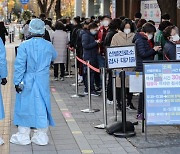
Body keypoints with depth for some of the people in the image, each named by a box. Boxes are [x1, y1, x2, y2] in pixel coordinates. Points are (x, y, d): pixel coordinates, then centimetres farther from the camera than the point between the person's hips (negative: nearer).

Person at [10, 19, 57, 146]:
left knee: (24, 106, 9)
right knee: (42, 107, 10)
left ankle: (23, 136, 17)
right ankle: (41, 136, 16)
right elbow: (54, 57, 19)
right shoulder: (48, 46, -2)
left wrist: (17, 81, -6)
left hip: (27, 81, -2)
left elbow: (20, 65, -11)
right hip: (43, 81, 2)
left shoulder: (24, 45, -11)